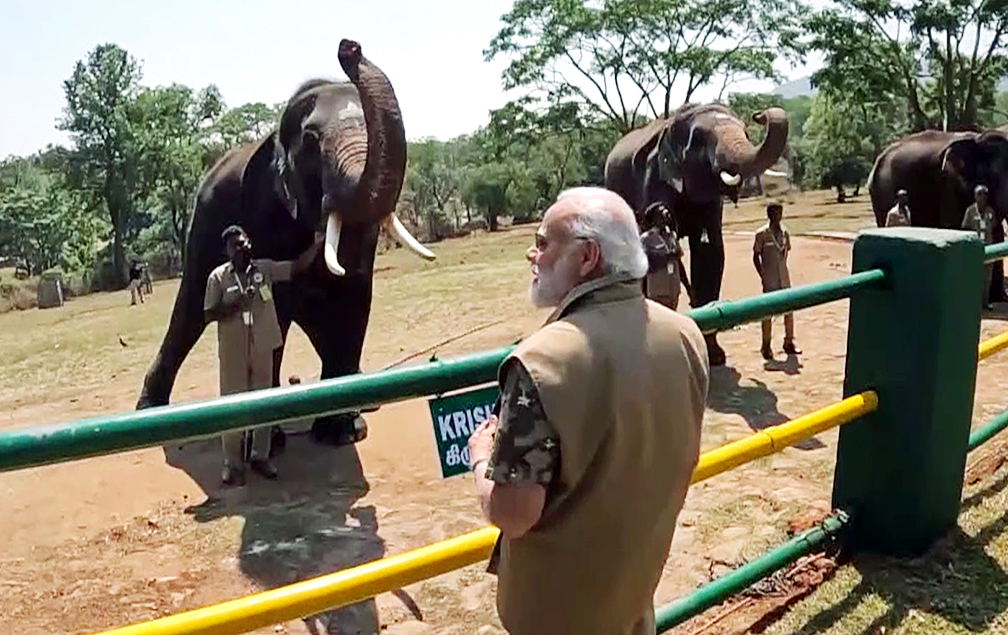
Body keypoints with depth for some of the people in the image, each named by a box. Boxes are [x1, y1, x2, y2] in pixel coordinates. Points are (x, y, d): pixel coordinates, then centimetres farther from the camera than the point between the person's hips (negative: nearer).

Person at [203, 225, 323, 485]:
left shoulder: (265, 268, 0)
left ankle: (260, 456, 26)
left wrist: (316, 245, -17)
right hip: (233, 352, -3)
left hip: (262, 348, 3)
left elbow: (297, 267, -4)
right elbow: (209, 314, -8)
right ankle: (232, 462, 16)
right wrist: (238, 302, -20)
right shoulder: (218, 277, -6)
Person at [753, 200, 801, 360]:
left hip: (784, 278, 5)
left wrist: (782, 267, 6)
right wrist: (763, 276, -8)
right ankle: (766, 346, 10)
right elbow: (756, 256, -4)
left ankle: (789, 342, 22)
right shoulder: (762, 234, -7)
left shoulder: (785, 232, 6)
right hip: (769, 281, -4)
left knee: (789, 310, 8)